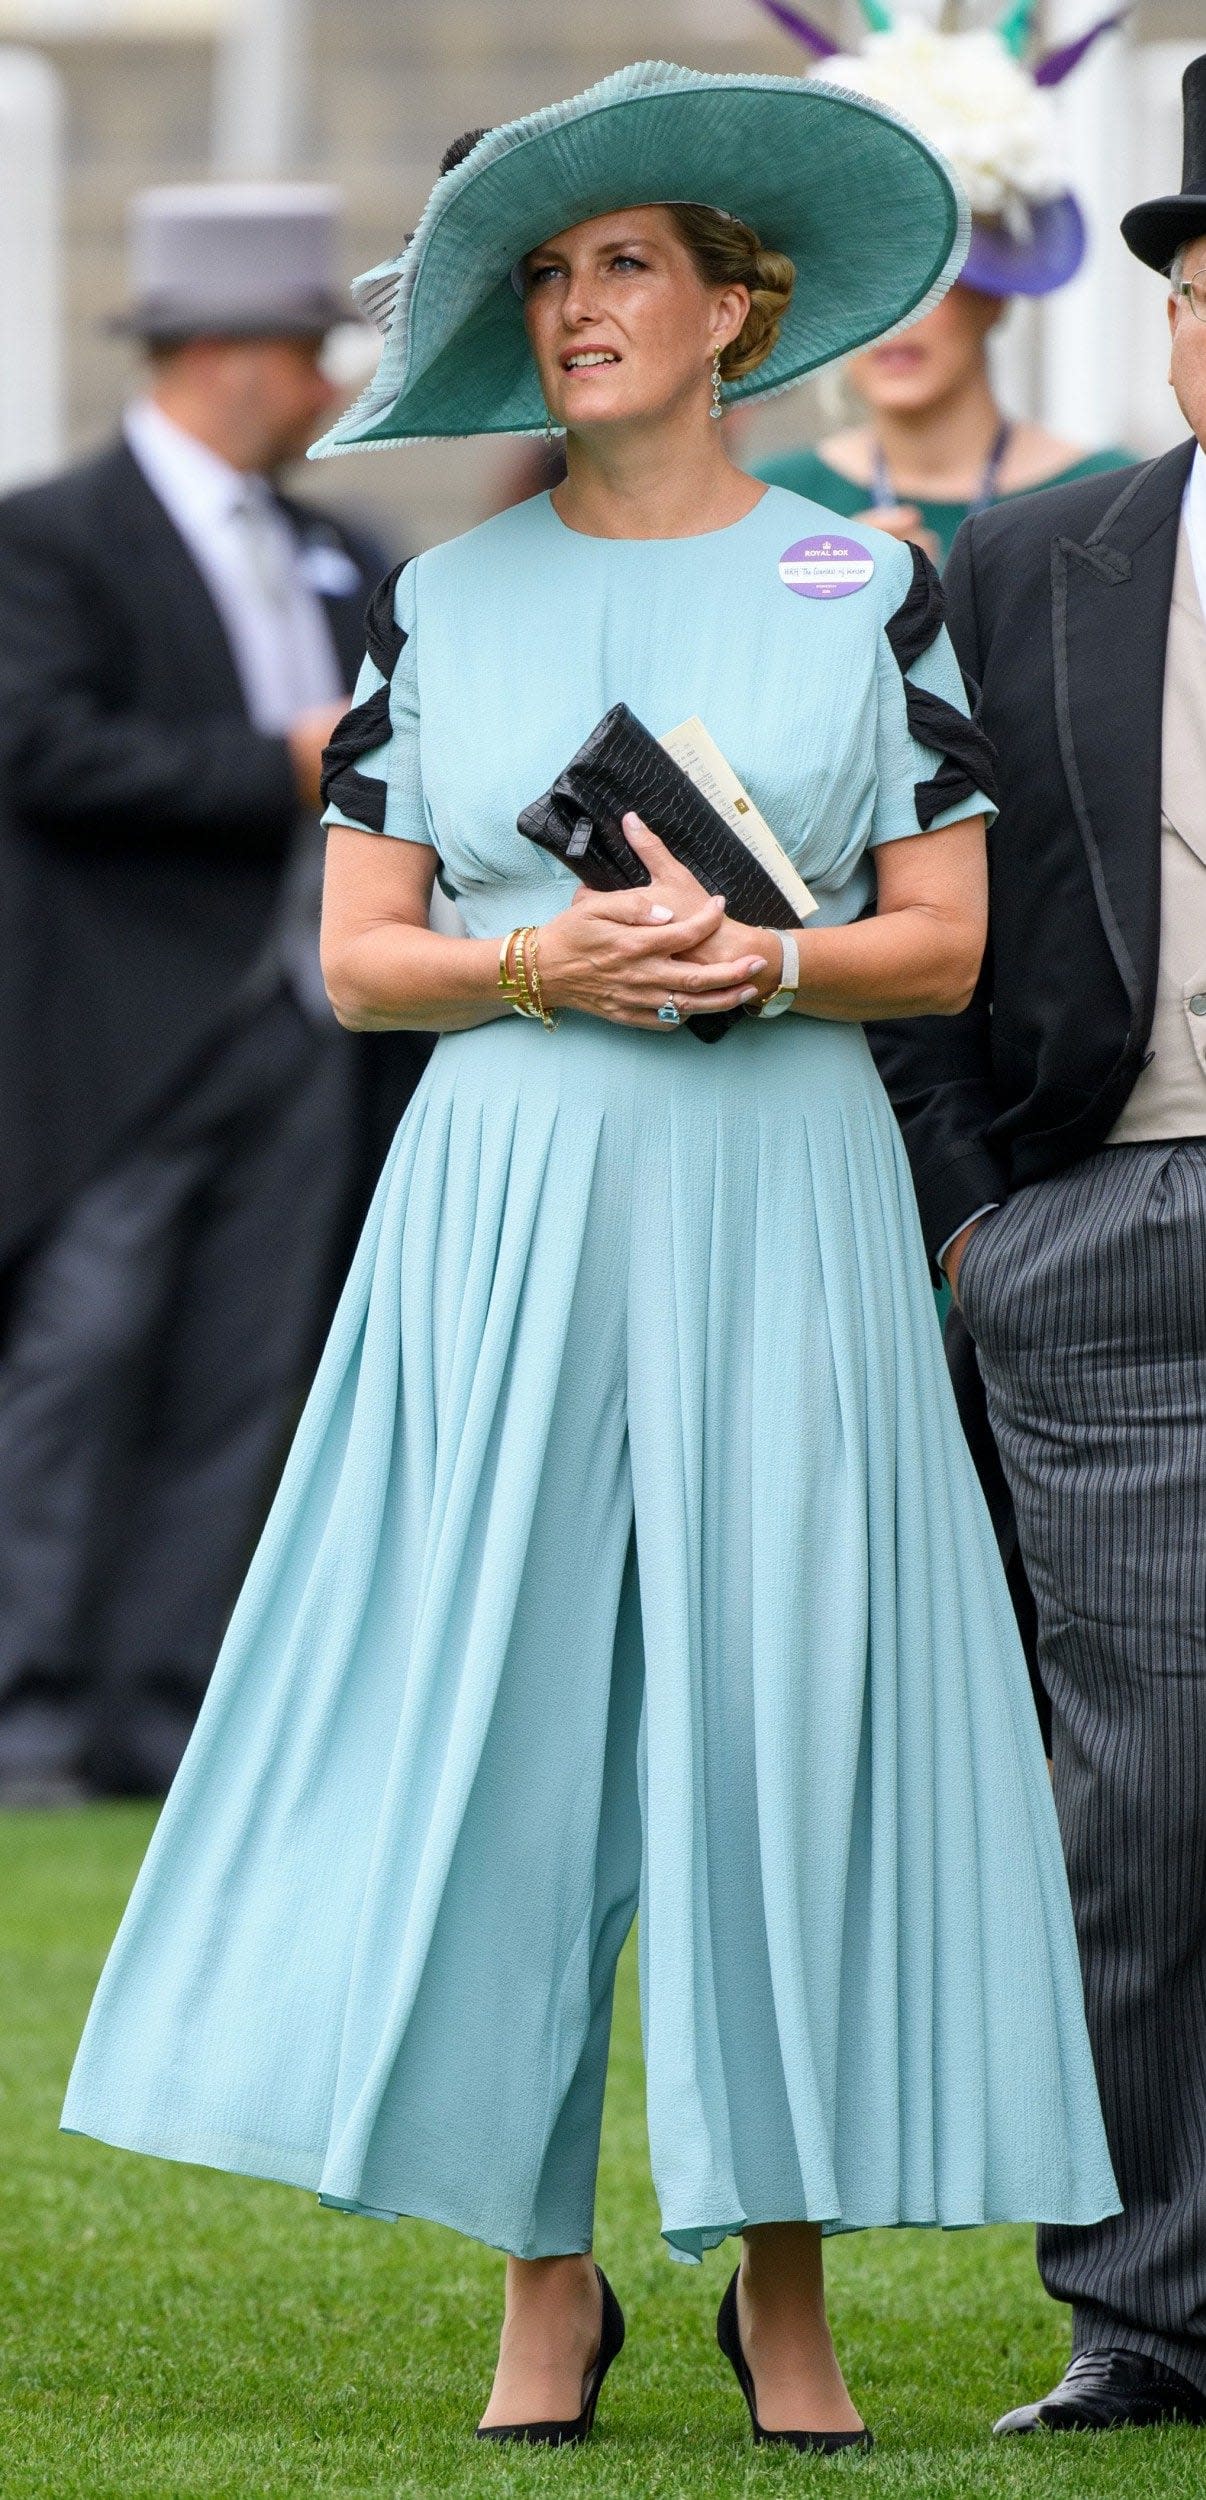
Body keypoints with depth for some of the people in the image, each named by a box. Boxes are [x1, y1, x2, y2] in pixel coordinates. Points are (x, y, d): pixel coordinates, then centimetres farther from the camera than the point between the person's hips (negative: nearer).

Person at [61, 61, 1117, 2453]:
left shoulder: (864, 589, 7)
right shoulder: (446, 602, 10)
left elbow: (948, 939, 4)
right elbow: (356, 955, 7)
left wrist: (769, 961, -15)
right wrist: (537, 962, -12)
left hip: (781, 1197, -1)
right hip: (509, 1197, 1)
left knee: (785, 1699, -4)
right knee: (503, 1704, -3)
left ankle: (784, 2285, 4)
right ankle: (544, 2279, 4)